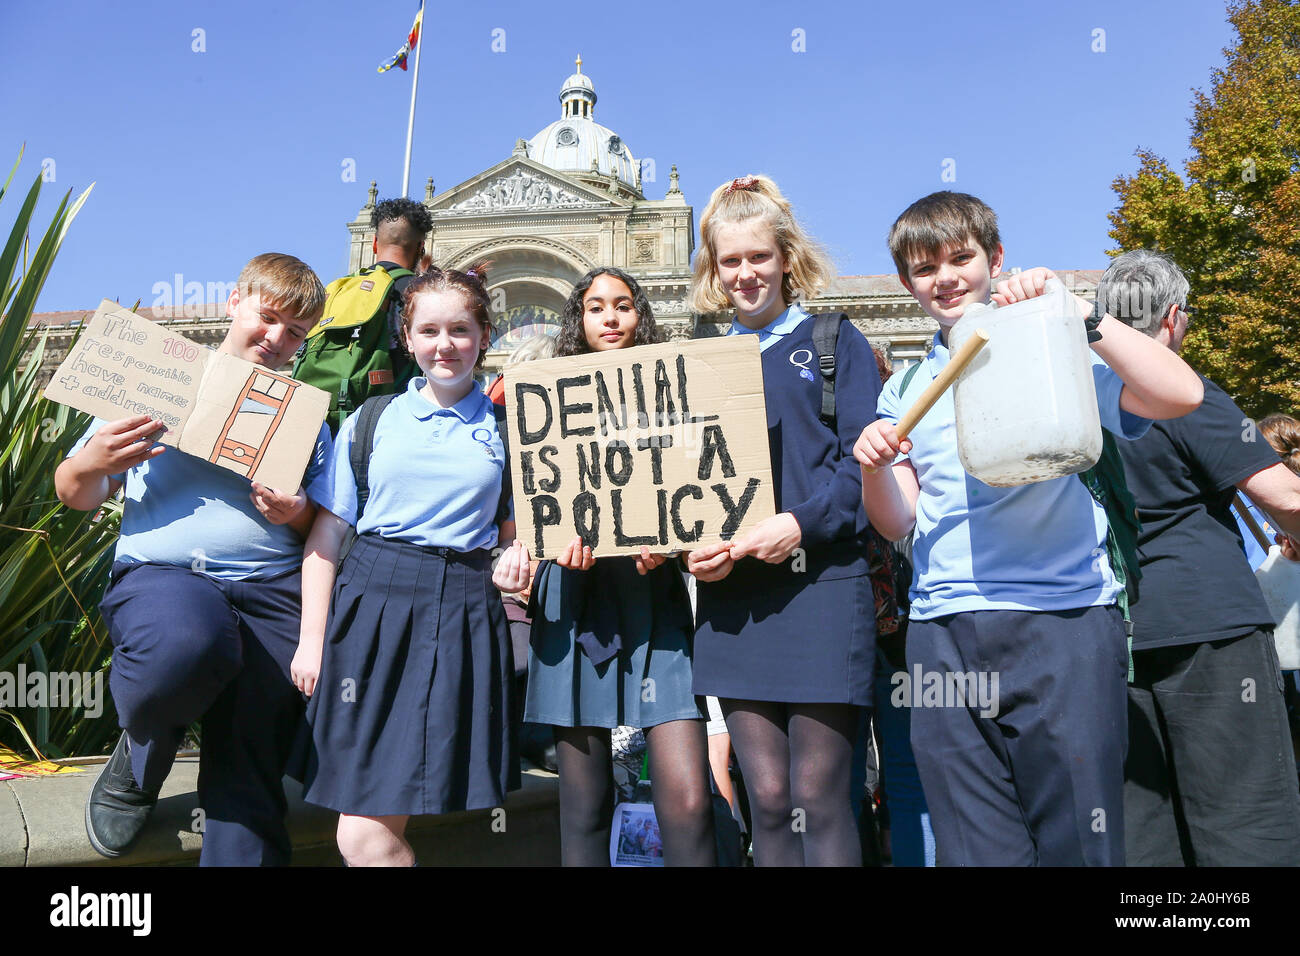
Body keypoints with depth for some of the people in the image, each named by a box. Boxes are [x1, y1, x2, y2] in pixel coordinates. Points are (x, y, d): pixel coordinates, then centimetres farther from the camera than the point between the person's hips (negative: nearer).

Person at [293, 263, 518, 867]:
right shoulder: (370, 421, 9)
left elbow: (515, 536, 15)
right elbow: (326, 534, 7)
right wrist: (312, 638, 1)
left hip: (464, 614, -1)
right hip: (372, 605, 1)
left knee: (369, 832, 0)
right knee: (362, 833, 0)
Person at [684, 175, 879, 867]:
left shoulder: (832, 340, 6)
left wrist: (802, 523, -18)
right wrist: (689, 545, -4)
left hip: (821, 583, -3)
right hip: (731, 592, 4)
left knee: (818, 798, 1)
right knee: (766, 797, 9)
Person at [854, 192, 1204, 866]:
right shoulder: (906, 391, 15)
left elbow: (1180, 395, -12)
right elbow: (897, 524, 11)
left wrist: (1076, 311, -16)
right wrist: (874, 468, -9)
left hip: (1063, 623, -3)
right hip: (941, 635, 4)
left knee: (1076, 845, 1)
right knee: (976, 850, 9)